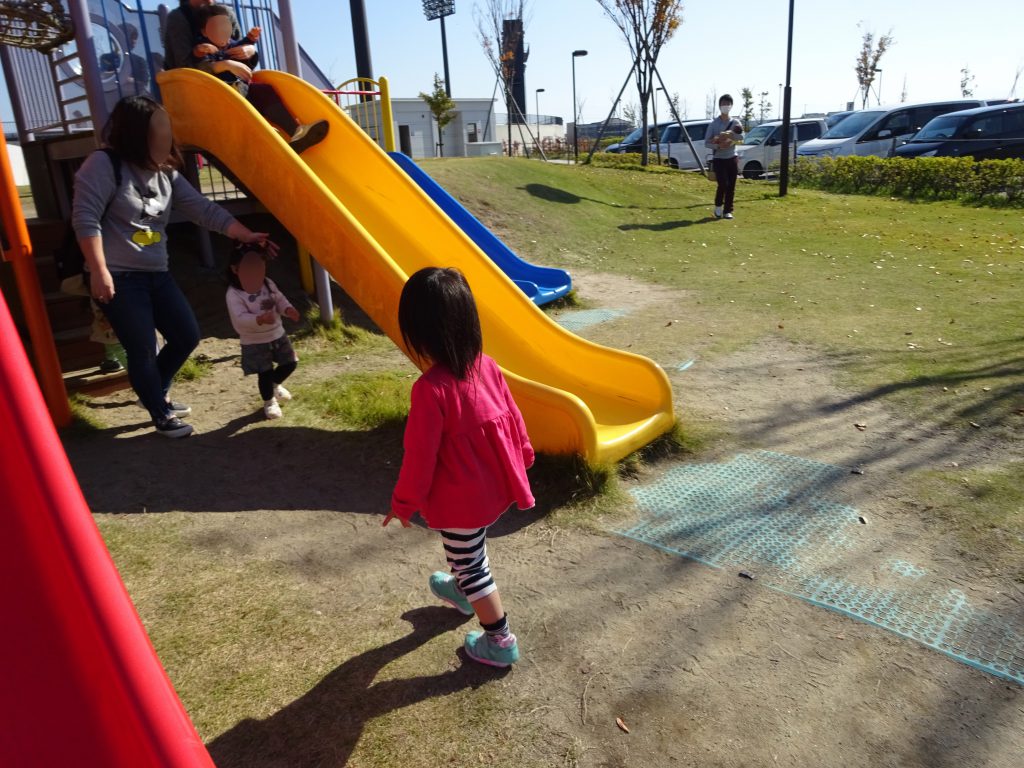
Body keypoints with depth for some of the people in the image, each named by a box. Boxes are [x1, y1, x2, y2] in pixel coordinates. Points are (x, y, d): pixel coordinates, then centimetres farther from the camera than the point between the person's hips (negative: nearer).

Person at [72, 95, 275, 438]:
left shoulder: (166, 174, 9)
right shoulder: (104, 164, -11)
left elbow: (205, 211, 6)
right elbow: (85, 219, -16)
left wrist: (247, 235, -1)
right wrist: (99, 272, -20)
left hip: (156, 274, 8)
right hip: (118, 278, -7)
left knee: (187, 336, 10)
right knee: (143, 351, -1)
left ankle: (156, 394, 34)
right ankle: (162, 416, 18)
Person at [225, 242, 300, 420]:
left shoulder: (268, 284, -1)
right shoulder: (234, 294, -20)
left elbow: (279, 300, 8)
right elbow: (240, 318, -28)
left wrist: (288, 309, -14)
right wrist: (260, 320, -45)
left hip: (277, 334, 6)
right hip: (254, 343, -6)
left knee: (290, 363, 14)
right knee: (265, 373, 0)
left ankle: (275, 385, 43)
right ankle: (269, 401, 26)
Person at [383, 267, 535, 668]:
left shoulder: (430, 390, -30)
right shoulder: (486, 366, -10)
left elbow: (420, 457, -21)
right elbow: (513, 417, 3)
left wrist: (403, 502, -5)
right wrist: (522, 457, 20)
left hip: (459, 500, -7)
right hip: (494, 486, 7)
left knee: (471, 566, 15)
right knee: (470, 555, 33)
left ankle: (501, 642, 31)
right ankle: (461, 589, 60)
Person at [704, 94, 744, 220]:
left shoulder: (735, 122, 6)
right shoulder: (713, 124, 1)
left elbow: (741, 136, -12)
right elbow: (707, 143, -4)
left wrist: (728, 134, -23)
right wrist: (718, 146, -19)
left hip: (732, 158, 2)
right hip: (718, 159, -2)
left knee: (731, 186, 0)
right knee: (723, 184, -13)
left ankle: (728, 211, 9)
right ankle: (718, 206, 12)